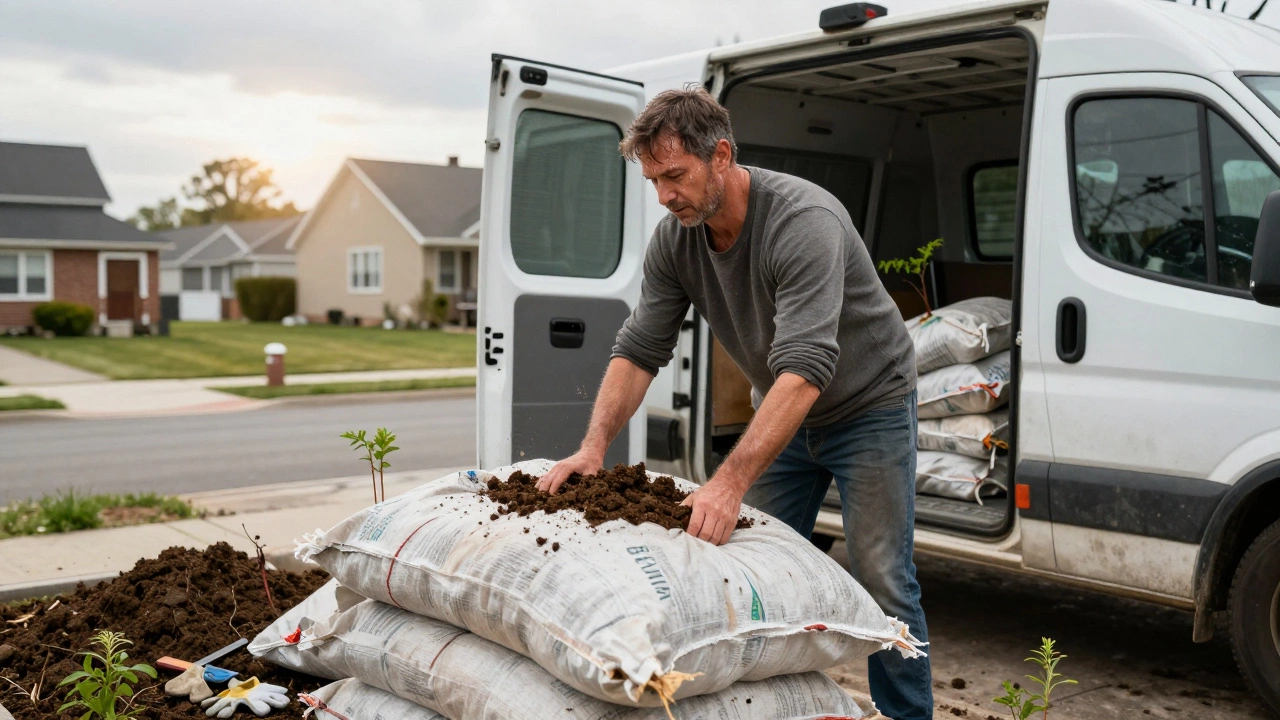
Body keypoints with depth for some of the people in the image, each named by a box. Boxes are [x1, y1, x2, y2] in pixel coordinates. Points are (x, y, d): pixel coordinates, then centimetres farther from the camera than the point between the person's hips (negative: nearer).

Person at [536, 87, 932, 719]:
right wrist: (594, 445, -24)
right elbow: (638, 350, -9)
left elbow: (805, 370, -41)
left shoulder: (803, 221, -33)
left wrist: (729, 484, -48)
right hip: (782, 413, 6)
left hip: (868, 405, -6)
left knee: (881, 583, -3)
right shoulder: (674, 239, -11)